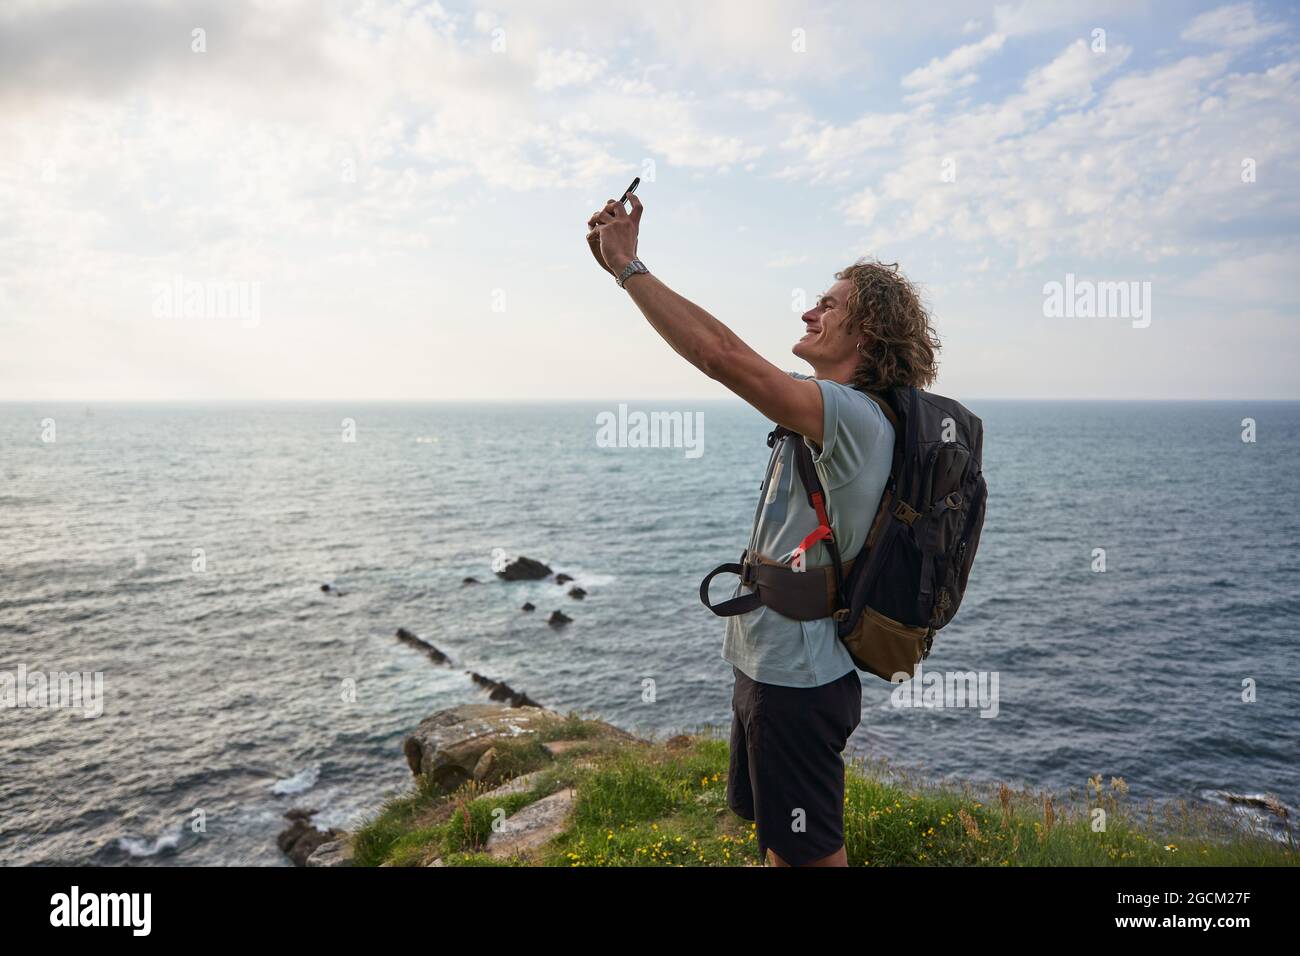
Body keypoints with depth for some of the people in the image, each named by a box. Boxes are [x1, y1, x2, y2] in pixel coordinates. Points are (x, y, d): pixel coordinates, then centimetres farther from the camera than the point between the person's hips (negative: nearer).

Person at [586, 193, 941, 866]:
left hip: (797, 682, -9)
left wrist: (629, 267, -19)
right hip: (767, 666, 9)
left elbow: (722, 354, -29)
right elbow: (726, 356, 8)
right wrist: (628, 266, 4)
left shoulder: (855, 417, -21)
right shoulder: (834, 414, 9)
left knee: (808, 853, 9)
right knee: (774, 838, 25)